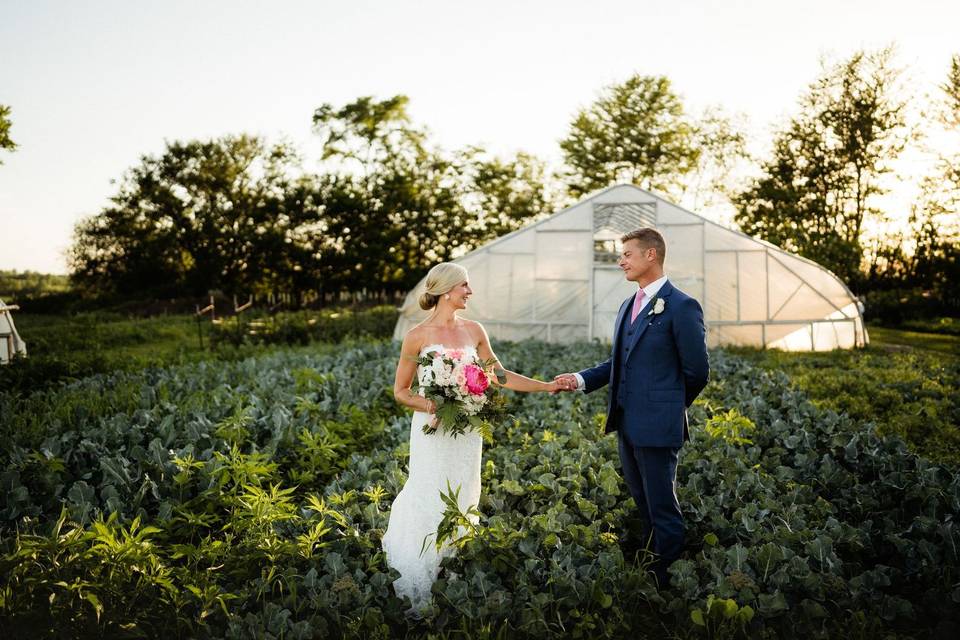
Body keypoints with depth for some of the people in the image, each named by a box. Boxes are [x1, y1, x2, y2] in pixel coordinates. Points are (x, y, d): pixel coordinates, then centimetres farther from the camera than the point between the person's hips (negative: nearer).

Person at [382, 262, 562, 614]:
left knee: (462, 505, 7)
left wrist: (546, 386, 9)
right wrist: (430, 406, -18)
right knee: (430, 505, -2)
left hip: (467, 430, 4)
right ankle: (418, 597, 12)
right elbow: (400, 391, 0)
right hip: (432, 430, -4)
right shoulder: (418, 336, -6)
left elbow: (499, 376, 13)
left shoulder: (473, 331, 6)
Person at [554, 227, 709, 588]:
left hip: (657, 426, -8)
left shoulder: (681, 307, -12)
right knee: (643, 507, 18)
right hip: (626, 424, 8)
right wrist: (582, 379, 5)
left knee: (663, 510, 2)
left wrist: (669, 407, 3)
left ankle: (669, 582, 15)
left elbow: (697, 371, -9)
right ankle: (647, 573, 31)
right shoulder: (628, 306, 14)